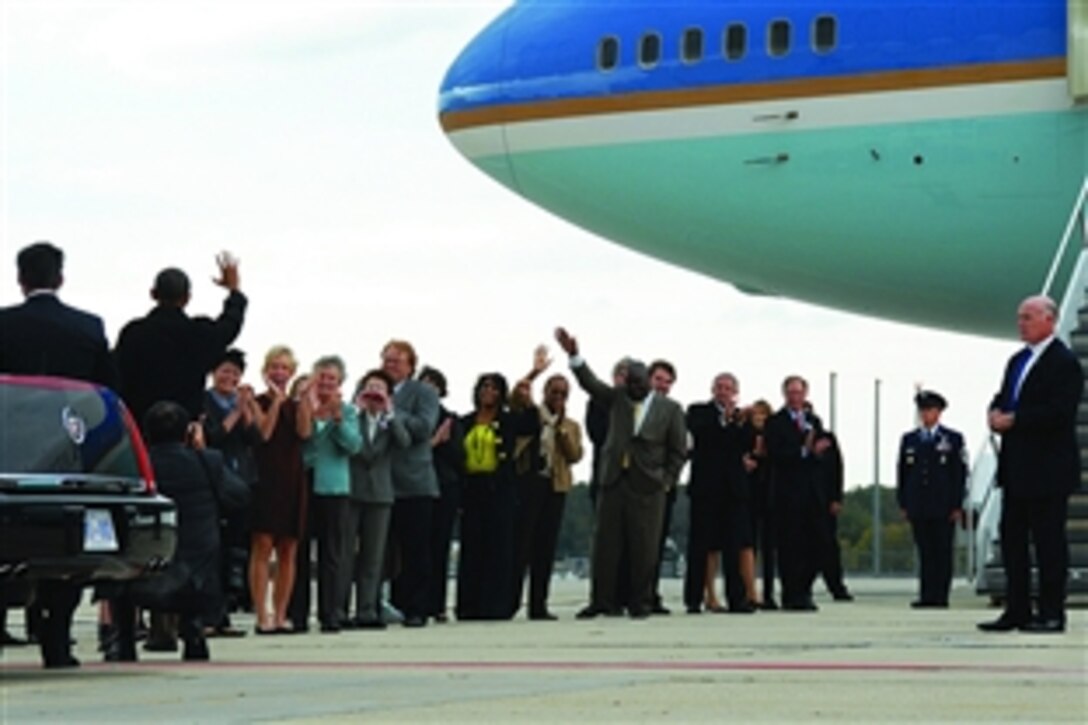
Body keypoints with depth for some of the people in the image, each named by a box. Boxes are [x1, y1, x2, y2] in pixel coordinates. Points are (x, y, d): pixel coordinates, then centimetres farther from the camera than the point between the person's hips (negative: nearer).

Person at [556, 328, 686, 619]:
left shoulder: (669, 409, 3)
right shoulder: (617, 398, 10)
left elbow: (679, 450, 5)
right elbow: (591, 384, -3)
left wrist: (667, 480, -4)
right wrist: (574, 356, -16)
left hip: (647, 486, -3)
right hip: (614, 481, 3)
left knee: (644, 548, -1)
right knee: (605, 544, 2)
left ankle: (640, 603, 7)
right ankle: (601, 601, 7)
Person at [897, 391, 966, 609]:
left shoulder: (953, 439, 5)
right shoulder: (909, 439, 14)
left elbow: (960, 474, 1)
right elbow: (902, 474, 14)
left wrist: (957, 506, -6)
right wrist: (903, 504, 6)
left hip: (943, 508, -3)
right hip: (918, 508, 3)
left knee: (942, 553, -2)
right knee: (925, 553, 1)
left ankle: (940, 596, -1)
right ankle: (926, 596, 1)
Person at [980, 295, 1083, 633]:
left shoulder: (1064, 363, -10)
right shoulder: (1017, 361, 17)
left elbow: (1059, 413, -20)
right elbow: (1003, 398, 22)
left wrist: (1013, 420, -18)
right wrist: (995, 412, -2)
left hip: (1047, 469, -9)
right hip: (1017, 468, 9)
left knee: (1049, 542, -3)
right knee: (1012, 539, 9)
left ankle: (1051, 614, 1)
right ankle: (1016, 611, 14)